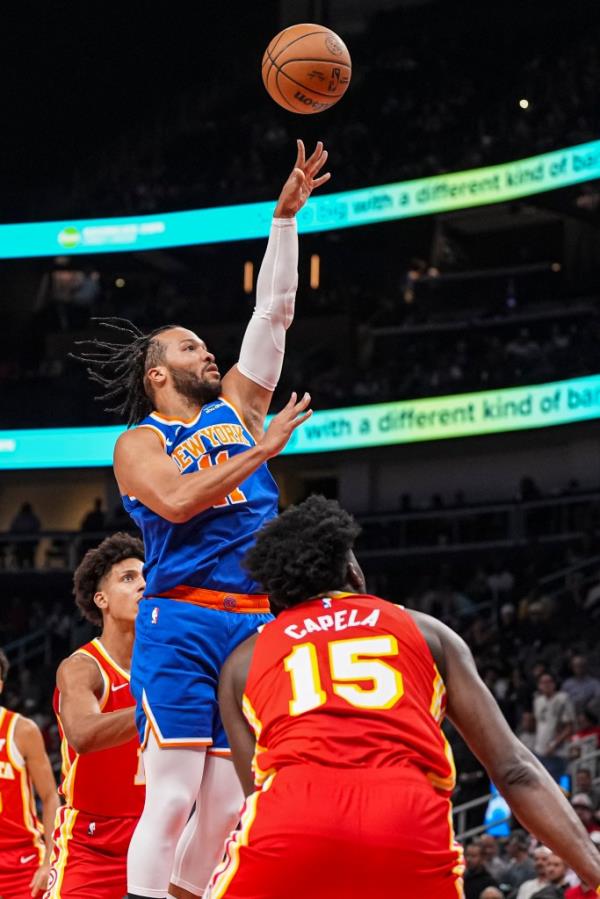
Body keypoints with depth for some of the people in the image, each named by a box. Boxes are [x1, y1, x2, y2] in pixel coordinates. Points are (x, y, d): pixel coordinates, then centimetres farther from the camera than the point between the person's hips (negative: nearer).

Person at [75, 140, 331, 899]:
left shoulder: (237, 406, 19)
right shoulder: (139, 443, 4)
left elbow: (273, 310, 16)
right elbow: (178, 501, -16)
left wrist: (287, 214, 11)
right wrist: (262, 450, -12)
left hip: (255, 624, 6)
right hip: (182, 625, -6)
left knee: (227, 804, 3)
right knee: (171, 799, -12)